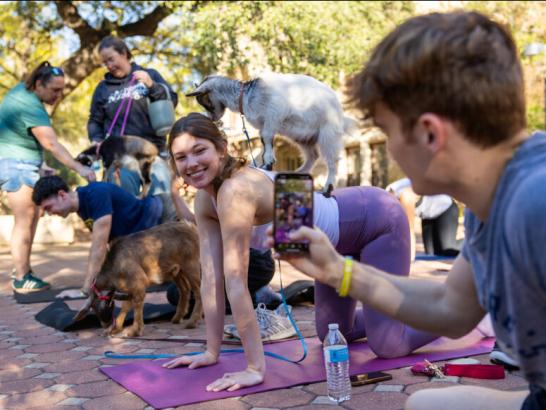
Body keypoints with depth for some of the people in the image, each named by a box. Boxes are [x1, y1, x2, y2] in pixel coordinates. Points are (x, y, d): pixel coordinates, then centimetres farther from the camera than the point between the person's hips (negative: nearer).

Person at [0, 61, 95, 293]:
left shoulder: (22, 90, 5)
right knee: (24, 220, -9)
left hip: (23, 164, 10)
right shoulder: (30, 106, -24)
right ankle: (21, 279, -6)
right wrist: (79, 169, -34)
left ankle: (21, 267, 21)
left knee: (33, 216, 14)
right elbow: (51, 144, -30)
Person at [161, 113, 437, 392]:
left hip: (375, 218, -8)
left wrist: (256, 368, -32)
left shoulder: (235, 191, -34)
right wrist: (212, 352, -7)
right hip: (338, 238, 8)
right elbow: (211, 278, -8)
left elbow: (236, 281, -36)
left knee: (387, 346, -6)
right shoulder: (204, 200, -9)